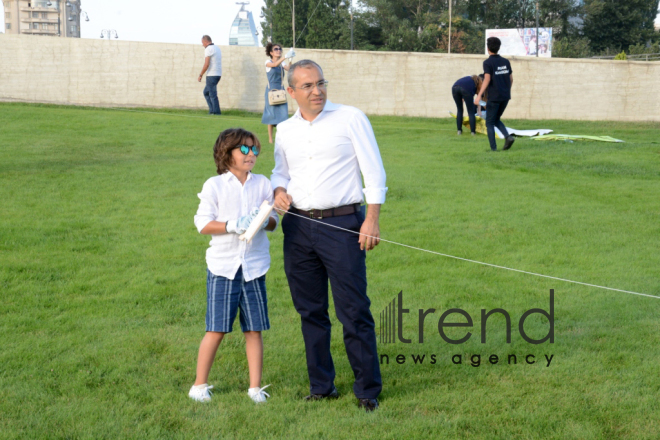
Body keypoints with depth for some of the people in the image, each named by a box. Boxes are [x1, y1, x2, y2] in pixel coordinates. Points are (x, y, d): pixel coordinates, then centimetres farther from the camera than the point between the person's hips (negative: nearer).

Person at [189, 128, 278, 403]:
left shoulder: (262, 184, 8)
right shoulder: (214, 186, -1)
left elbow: (273, 221, 9)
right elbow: (203, 223, -5)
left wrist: (265, 220, -13)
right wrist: (232, 225, -18)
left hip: (254, 267, 3)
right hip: (223, 267, -3)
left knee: (254, 329, 5)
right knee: (216, 330, -1)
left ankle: (255, 386, 14)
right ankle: (200, 384, 12)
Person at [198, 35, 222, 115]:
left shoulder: (208, 49, -13)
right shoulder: (217, 48, 16)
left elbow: (206, 64, -19)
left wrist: (200, 75, -11)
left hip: (211, 75, -9)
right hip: (218, 75, 9)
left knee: (213, 95, -4)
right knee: (206, 92, 17)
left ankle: (216, 112, -3)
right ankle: (212, 110, 10)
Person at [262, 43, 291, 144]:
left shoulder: (282, 63, 10)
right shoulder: (268, 62, -3)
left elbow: (289, 69, -9)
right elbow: (275, 65, -26)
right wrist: (285, 57, -39)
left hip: (281, 90, 4)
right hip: (271, 89, -4)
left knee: (283, 112, -4)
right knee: (271, 114, -4)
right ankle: (270, 138, 2)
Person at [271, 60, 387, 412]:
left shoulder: (351, 118, -1)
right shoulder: (285, 130, 12)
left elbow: (374, 171, -2)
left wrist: (372, 219, -10)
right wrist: (279, 190, 0)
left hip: (342, 224, -5)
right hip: (298, 227, 5)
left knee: (354, 313, -5)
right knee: (310, 311, 10)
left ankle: (367, 390, 5)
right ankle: (321, 386, 21)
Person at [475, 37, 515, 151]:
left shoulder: (488, 63, -8)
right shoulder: (506, 62, 8)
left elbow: (487, 79, -18)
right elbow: (511, 79, 9)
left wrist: (479, 96, -17)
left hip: (494, 97, -6)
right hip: (505, 96, 6)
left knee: (490, 122, 6)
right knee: (496, 119, 20)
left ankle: (493, 148, -1)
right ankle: (508, 137, -2)